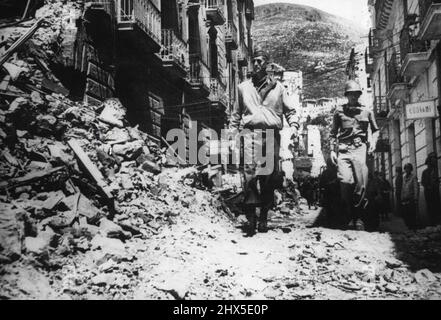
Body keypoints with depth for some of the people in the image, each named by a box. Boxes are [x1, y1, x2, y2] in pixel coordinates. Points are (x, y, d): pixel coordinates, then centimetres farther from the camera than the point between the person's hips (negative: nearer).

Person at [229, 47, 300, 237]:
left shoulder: (277, 87, 16)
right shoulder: (244, 87, 18)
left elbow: (290, 110, 16)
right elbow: (236, 114, 22)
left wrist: (294, 125, -2)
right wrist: (232, 132, 11)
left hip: (272, 134, 1)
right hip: (251, 132, -1)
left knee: (270, 178, 1)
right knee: (250, 172, -17)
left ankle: (263, 217, 9)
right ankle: (251, 217, -18)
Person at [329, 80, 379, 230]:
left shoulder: (367, 111, 15)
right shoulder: (339, 111, 13)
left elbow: (375, 130, 24)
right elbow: (333, 132, 17)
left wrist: (373, 142, 6)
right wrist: (332, 150, 8)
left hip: (360, 149, 1)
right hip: (343, 149, -1)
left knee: (361, 183, -9)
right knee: (345, 181, -16)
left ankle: (358, 216, 3)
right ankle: (347, 215, 2)